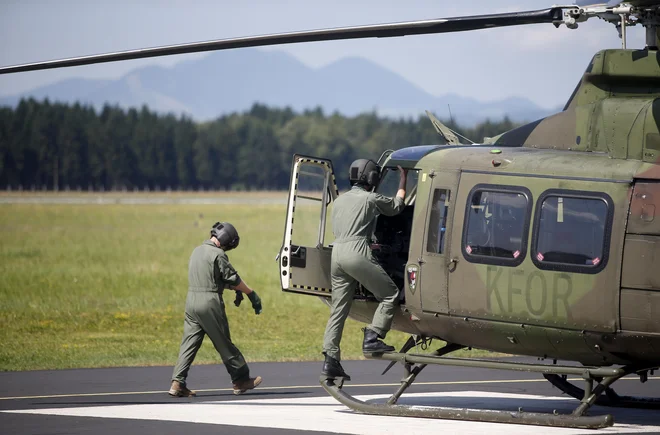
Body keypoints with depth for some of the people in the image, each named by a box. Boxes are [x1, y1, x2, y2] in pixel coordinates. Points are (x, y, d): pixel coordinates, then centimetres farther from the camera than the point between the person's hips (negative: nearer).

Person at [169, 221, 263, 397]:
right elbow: (233, 278, -7)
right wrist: (251, 294, 4)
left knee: (189, 344, 4)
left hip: (191, 301, 7)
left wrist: (236, 289, 25)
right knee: (224, 344, 3)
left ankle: (177, 383, -6)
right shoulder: (217, 254, -11)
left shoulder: (197, 251, 16)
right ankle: (240, 380, 14)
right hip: (210, 303, -7)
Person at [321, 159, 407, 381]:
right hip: (357, 253, -7)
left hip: (337, 252, 7)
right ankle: (372, 339, -9)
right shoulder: (371, 199, 3)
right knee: (390, 294, 3)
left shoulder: (339, 200, 23)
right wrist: (403, 180, 31)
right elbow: (396, 206, 18)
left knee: (338, 310, 7)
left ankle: (330, 361, 2)